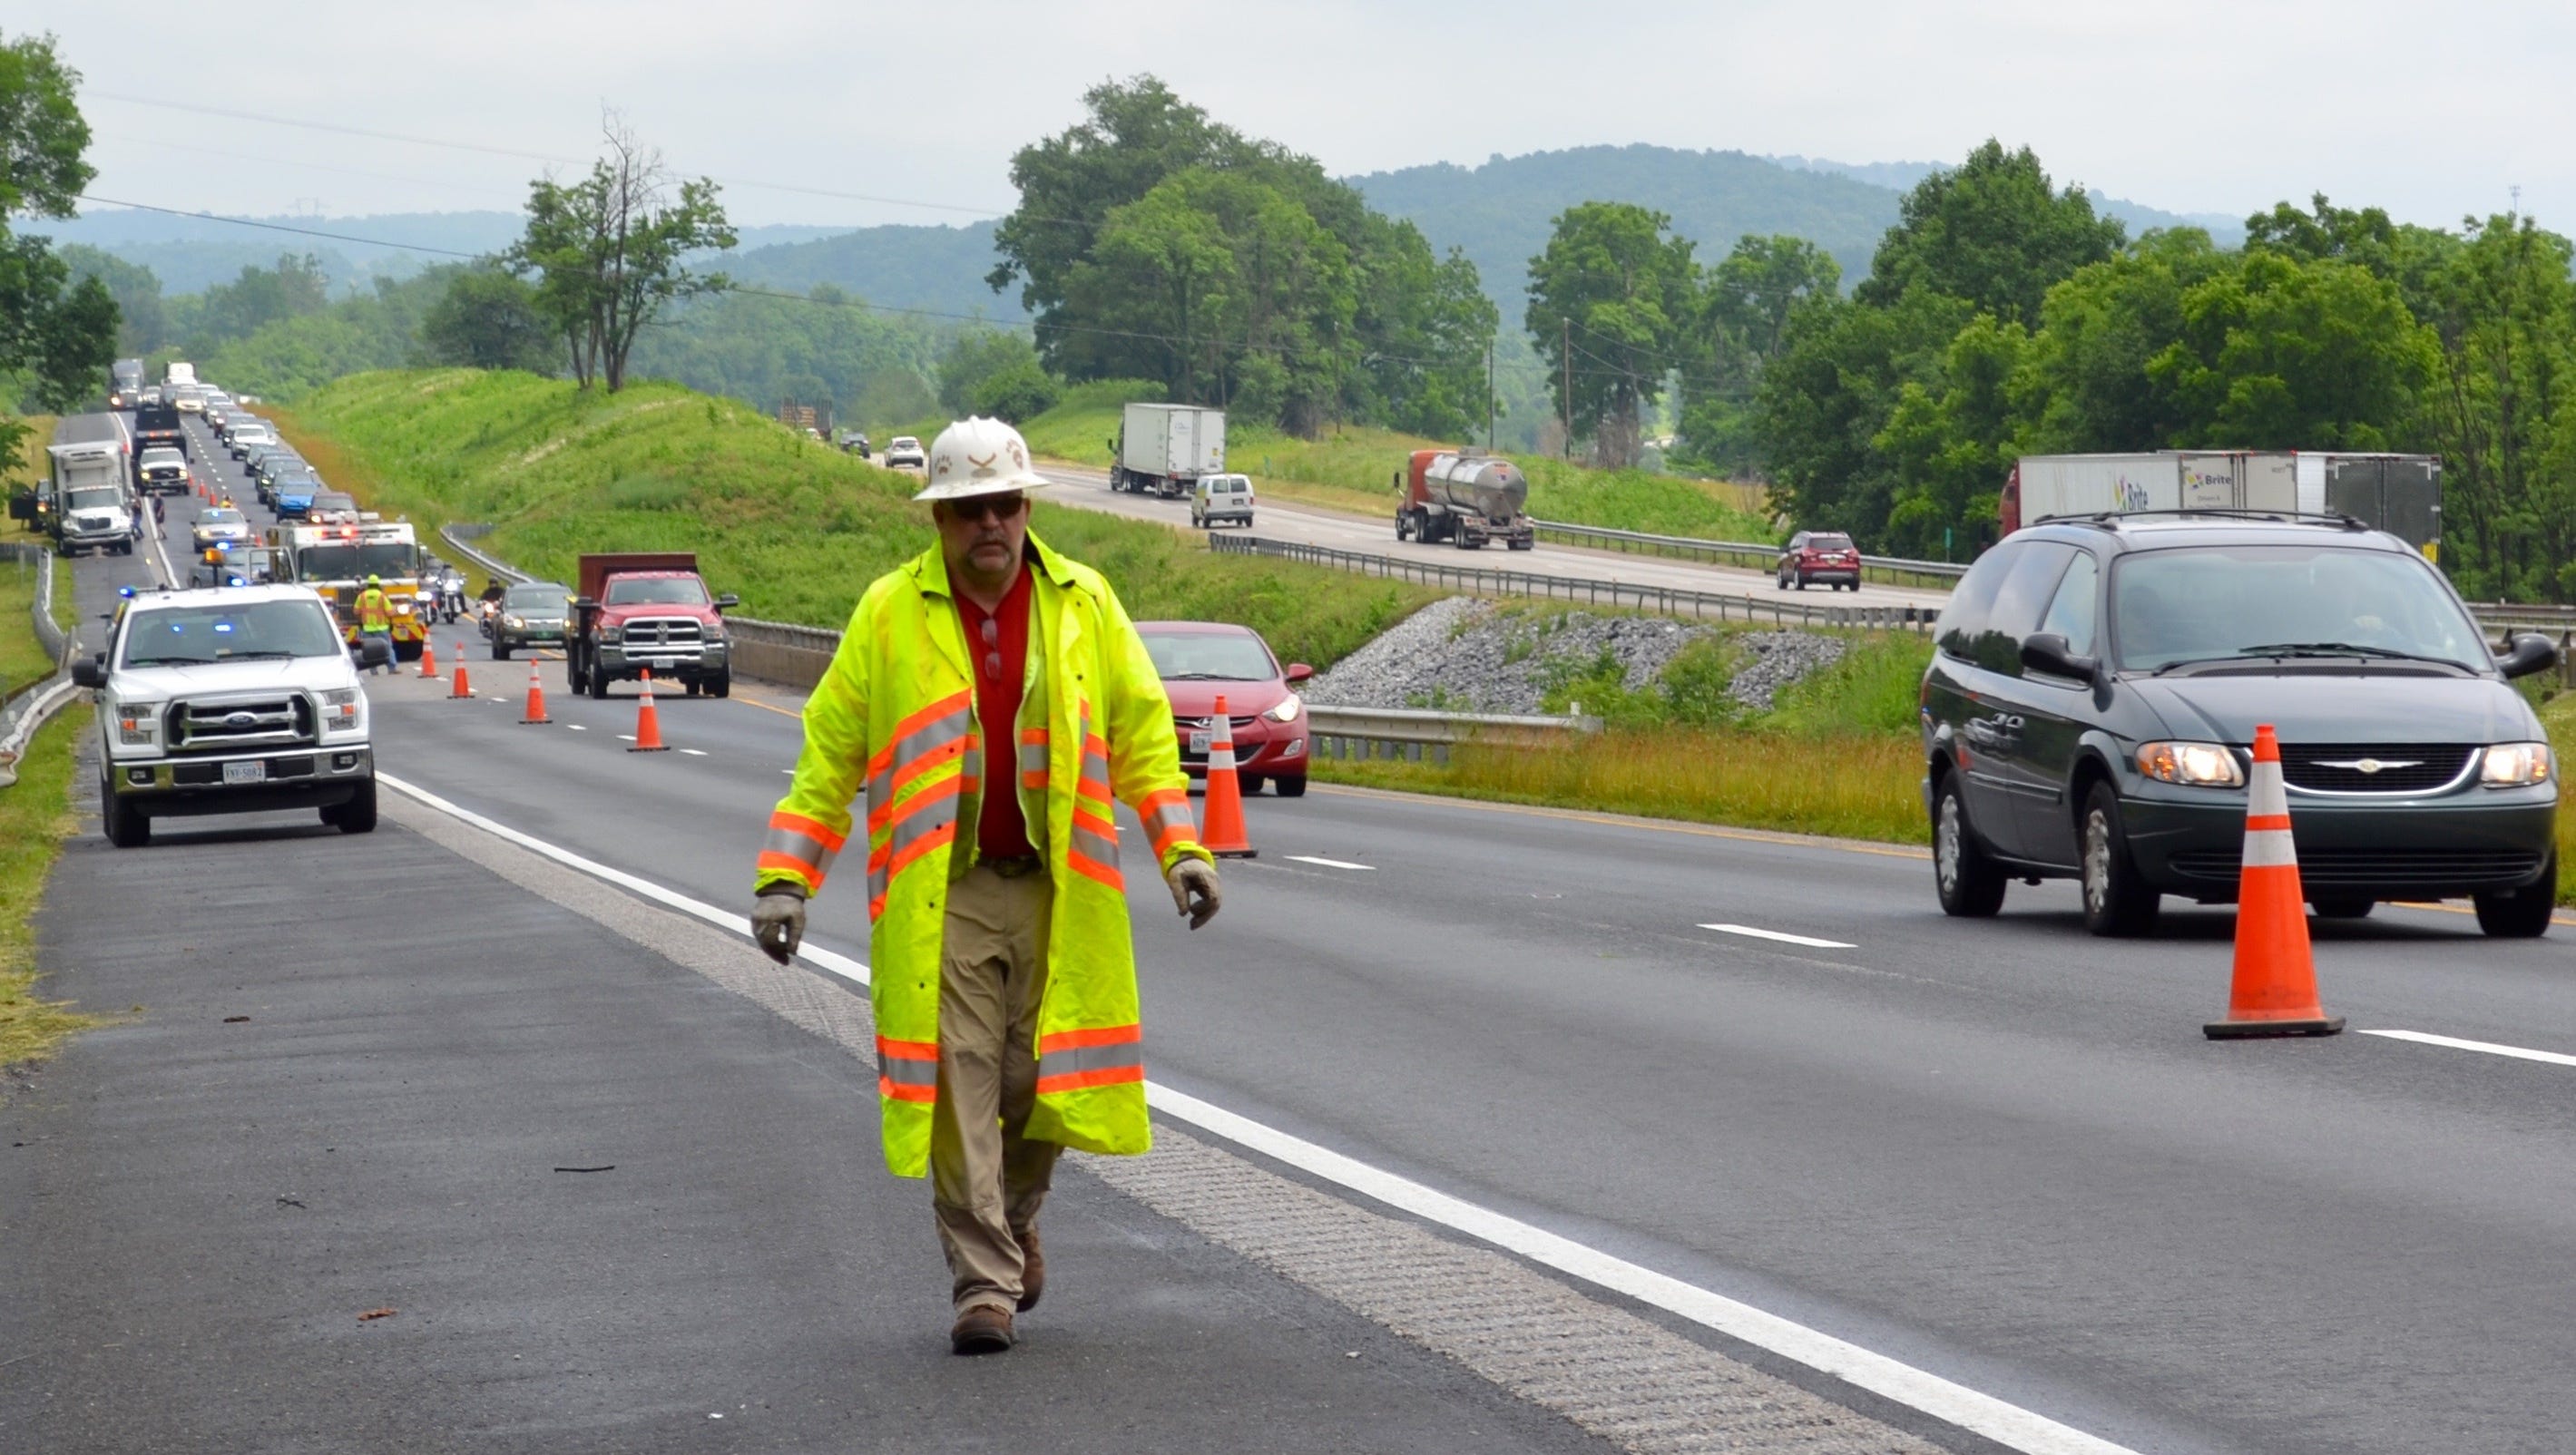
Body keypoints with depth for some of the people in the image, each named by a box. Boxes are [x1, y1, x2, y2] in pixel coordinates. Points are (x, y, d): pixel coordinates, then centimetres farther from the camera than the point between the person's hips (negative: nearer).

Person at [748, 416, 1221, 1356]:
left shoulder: (1084, 604, 5)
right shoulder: (891, 613, 1)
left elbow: (1141, 731, 11)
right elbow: (829, 752, 4)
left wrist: (1181, 848, 1)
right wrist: (785, 880, -2)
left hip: (1055, 889, 2)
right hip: (941, 895, -2)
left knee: (1040, 1077, 4)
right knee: (959, 1083, -7)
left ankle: (1014, 1219, 33)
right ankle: (983, 1284, -2)